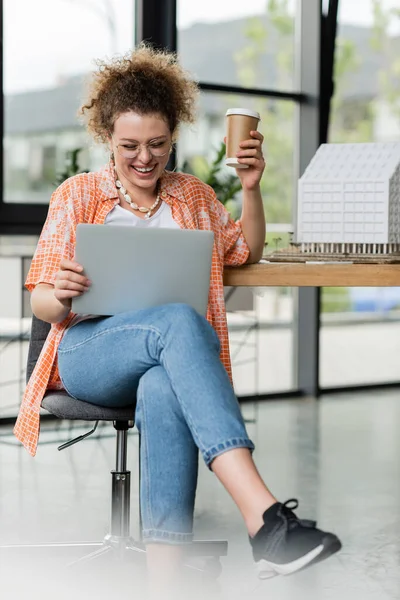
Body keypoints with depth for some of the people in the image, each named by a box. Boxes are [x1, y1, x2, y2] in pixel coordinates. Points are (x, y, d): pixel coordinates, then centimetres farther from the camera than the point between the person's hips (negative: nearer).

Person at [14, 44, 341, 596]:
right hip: (88, 353, -2)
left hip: (167, 359, 3)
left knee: (163, 390, -40)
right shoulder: (78, 195, 9)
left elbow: (247, 251, 30)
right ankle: (264, 515, -53)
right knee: (179, 321, -39)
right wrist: (62, 295, -20)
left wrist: (251, 188, 13)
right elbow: (41, 304, 5)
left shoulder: (193, 196, 20)